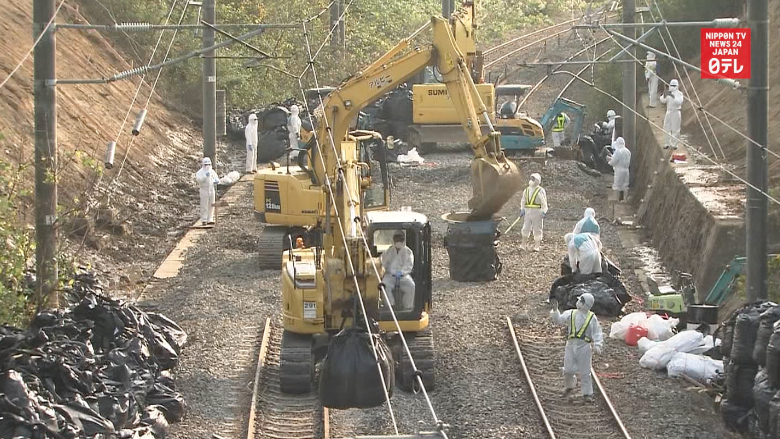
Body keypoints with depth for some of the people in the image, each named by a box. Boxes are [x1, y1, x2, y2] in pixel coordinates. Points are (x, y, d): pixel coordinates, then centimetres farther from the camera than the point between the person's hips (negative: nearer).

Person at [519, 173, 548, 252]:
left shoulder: (540, 191, -4)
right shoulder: (527, 190, 12)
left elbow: (544, 202, -4)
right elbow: (523, 201, 20)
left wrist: (544, 212, -10)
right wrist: (522, 209, 9)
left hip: (537, 211, -5)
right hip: (527, 211, 5)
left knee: (537, 229, 1)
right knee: (526, 228, 2)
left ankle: (537, 246, 7)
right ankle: (523, 245, 8)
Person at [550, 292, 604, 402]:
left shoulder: (592, 318, 3)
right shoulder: (570, 314, 9)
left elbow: (597, 333, 2)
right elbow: (559, 320, 3)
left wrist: (597, 346, -10)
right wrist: (555, 311, -13)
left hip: (584, 347, -2)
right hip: (571, 345, 2)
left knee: (585, 372, 1)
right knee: (568, 369, 3)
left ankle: (587, 393, 10)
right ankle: (569, 386, 31)